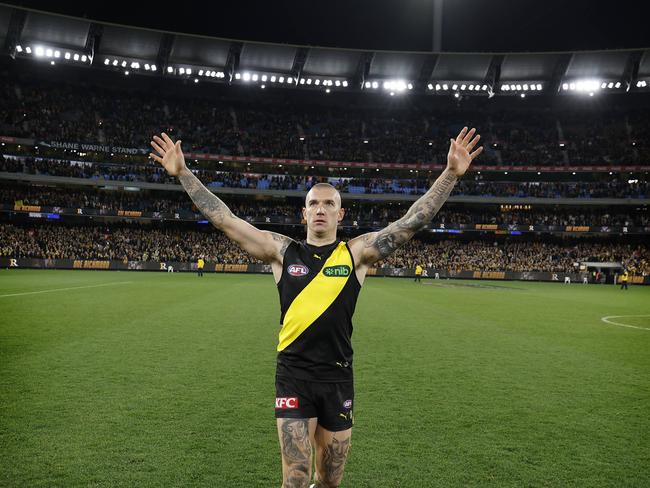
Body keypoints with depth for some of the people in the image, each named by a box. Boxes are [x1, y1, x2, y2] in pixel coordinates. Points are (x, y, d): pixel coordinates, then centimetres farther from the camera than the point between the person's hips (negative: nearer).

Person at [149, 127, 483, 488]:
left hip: (338, 379, 1)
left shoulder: (357, 253, 1)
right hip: (293, 377, -1)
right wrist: (182, 173, -1)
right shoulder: (282, 251, 1)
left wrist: (451, 173, -9)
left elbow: (413, 221, -3)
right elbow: (223, 220, 0)